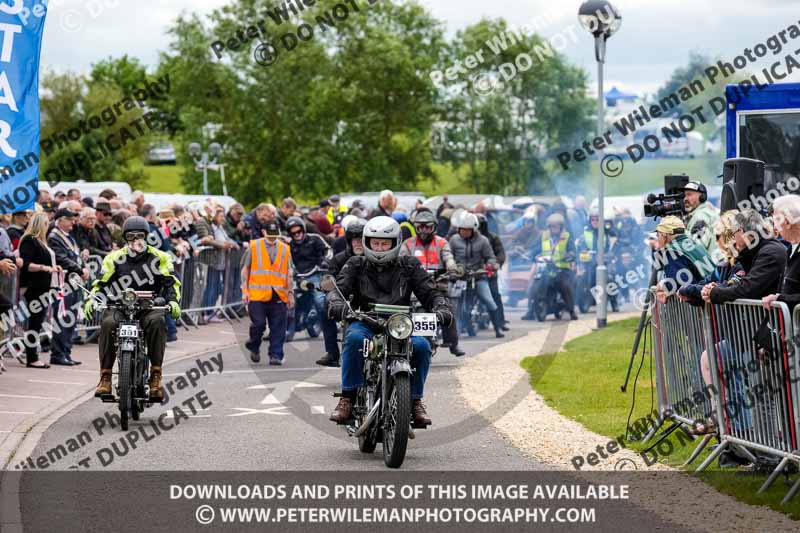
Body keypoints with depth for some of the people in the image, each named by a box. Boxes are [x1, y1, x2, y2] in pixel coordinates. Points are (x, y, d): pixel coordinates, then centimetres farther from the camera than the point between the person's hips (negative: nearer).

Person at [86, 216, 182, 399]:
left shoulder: (159, 257, 8)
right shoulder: (114, 258, 10)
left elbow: (171, 282, 0)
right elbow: (101, 283, 7)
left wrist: (173, 301, -19)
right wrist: (91, 300, -13)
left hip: (150, 306, -1)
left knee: (157, 322, -35)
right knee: (108, 324, -31)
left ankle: (156, 376, -31)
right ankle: (105, 377, -26)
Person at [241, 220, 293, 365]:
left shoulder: (285, 249, 13)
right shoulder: (253, 247, 6)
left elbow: (289, 273, 15)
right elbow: (245, 269, 8)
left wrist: (290, 293, 9)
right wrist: (245, 291, 1)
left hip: (278, 296, 2)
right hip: (257, 294, -2)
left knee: (278, 328, -2)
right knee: (258, 324, -6)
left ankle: (276, 356, 3)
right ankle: (254, 347, 21)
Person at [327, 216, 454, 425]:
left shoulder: (409, 266, 13)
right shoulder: (356, 265, 11)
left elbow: (429, 292, 7)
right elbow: (339, 288, -3)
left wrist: (441, 308, -16)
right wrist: (336, 303, -28)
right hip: (364, 323, -1)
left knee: (421, 346, -29)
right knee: (354, 338, -36)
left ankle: (415, 400, -11)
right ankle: (348, 398, -28)